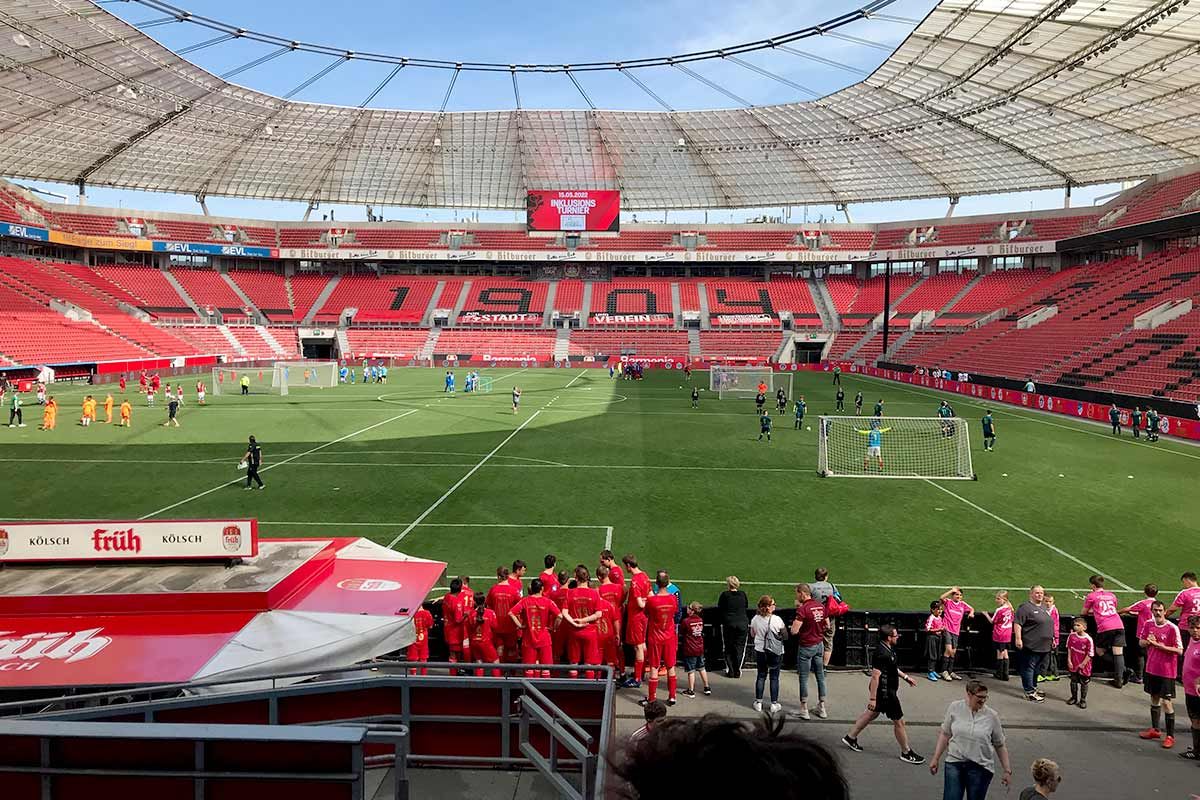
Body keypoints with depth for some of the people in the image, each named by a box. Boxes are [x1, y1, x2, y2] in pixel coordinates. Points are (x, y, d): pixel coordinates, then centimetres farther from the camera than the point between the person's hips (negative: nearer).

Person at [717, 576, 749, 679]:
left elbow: (719, 610, 0)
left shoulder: (725, 595, -7)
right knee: (740, 647, 9)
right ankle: (737, 671, 8)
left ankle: (730, 670, 8)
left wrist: (720, 621, 14)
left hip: (728, 624, -2)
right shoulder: (743, 594, 0)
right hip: (742, 623, 2)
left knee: (728, 648, 9)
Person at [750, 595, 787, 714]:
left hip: (760, 652, 3)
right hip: (775, 652, -3)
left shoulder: (755, 619, -7)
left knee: (761, 676, 15)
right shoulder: (777, 620, -18)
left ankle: (758, 702, 19)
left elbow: (752, 634, 8)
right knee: (774, 678, 8)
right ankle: (774, 704, 14)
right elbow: (785, 636, -9)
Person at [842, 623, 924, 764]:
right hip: (885, 692, -10)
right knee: (899, 721, 5)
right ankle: (906, 753, 22)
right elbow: (875, 676, -30)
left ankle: (850, 737, 33)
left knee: (872, 713, 22)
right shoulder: (882, 654, -29)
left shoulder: (887, 649, 3)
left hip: (887, 690, 10)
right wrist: (872, 698, -29)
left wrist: (906, 677, 25)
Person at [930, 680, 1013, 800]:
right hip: (954, 763, 0)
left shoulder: (992, 715, -3)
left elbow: (1000, 745, 5)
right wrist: (935, 758, 4)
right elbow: (945, 734, 5)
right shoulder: (955, 707, -2)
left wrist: (1007, 770, 4)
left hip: (981, 767, 0)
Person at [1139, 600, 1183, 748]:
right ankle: (1155, 730, 30)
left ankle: (1170, 736, 7)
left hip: (1167, 672, -6)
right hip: (1152, 669, 6)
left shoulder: (1172, 628, -15)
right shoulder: (1149, 625, 2)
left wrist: (1158, 645, -22)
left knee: (1166, 702, -3)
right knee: (1154, 698, 17)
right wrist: (1148, 642, -9)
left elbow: (1179, 651, -17)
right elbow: (1141, 642, 13)